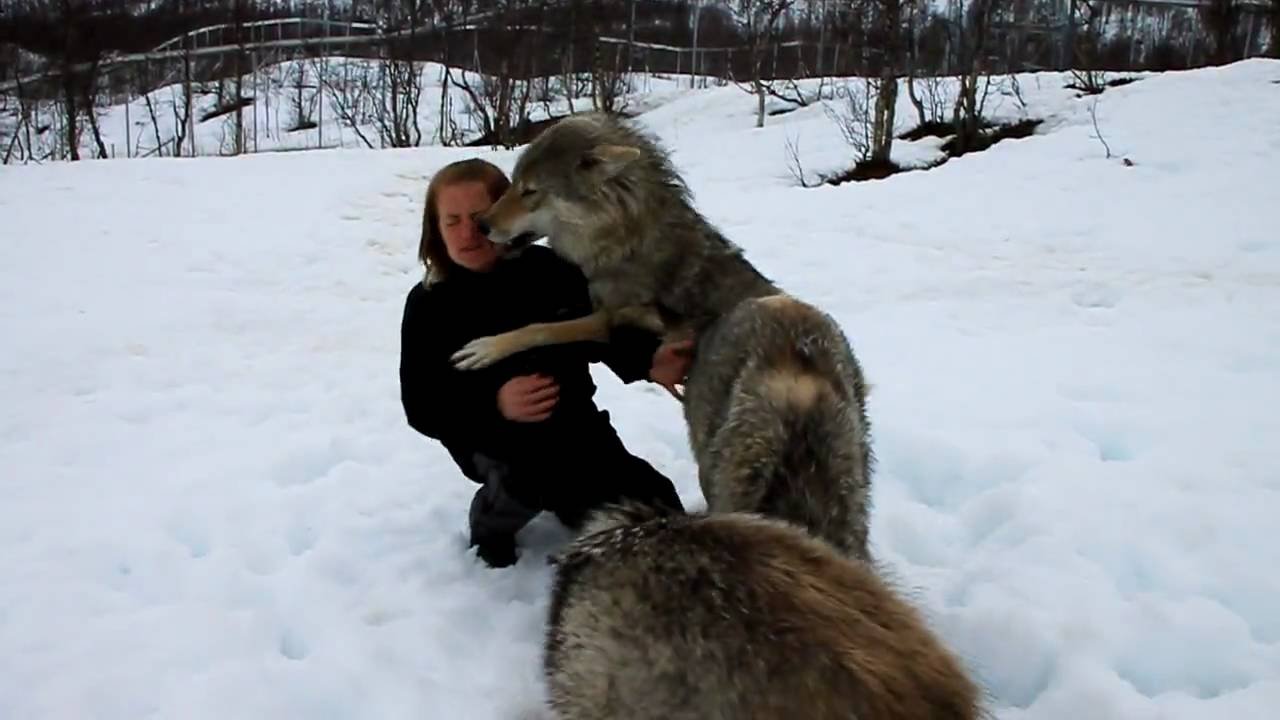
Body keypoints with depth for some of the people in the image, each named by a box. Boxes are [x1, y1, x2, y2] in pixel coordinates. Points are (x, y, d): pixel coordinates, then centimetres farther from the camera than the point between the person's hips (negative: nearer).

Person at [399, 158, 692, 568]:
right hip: (492, 438, -3)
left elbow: (606, 331, -5)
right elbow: (422, 408, -17)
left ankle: (561, 496, 26)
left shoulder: (551, 269, -12)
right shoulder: (429, 305, -14)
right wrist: (495, 404, -36)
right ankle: (491, 522, -2)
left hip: (572, 421, 3)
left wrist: (649, 359, -29)